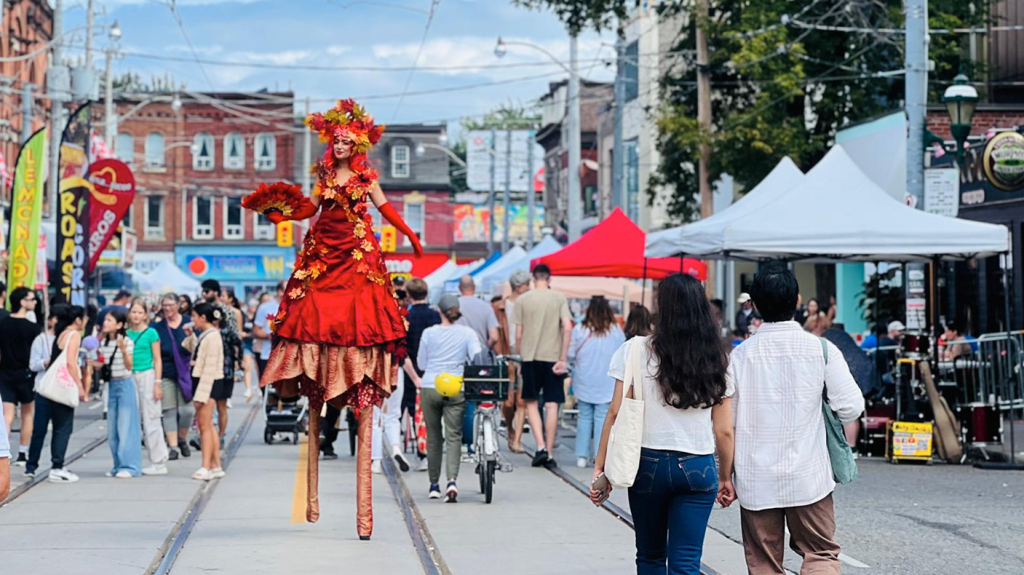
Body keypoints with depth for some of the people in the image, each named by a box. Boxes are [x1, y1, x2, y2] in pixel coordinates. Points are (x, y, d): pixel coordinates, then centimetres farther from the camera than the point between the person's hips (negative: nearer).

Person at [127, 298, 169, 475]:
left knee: (151, 420, -4)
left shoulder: (151, 333, -2)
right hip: (130, 377, 5)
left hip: (147, 376, -5)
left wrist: (157, 383, -9)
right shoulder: (126, 334, 10)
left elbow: (157, 360, -3)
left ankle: (158, 462, 0)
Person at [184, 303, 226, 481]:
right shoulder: (204, 335, 13)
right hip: (201, 380, 10)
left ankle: (206, 467, -7)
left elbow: (210, 368, -20)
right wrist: (191, 335, 16)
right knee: (207, 426, 13)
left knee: (204, 425, -8)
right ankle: (216, 466, 17)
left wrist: (201, 393, -23)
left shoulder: (212, 336, -16)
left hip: (209, 382, -10)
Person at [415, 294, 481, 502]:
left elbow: (421, 364, 9)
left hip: (430, 388, 1)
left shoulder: (429, 333, 1)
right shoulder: (467, 333, -1)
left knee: (433, 437, 12)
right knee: (453, 436, -2)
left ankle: (434, 485, 19)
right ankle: (452, 480, -22)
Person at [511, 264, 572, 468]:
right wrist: (563, 359, -5)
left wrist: (520, 355, 14)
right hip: (553, 357, 0)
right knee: (552, 405, 4)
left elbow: (518, 334, 1)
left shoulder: (523, 300, 1)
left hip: (530, 357, 0)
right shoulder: (559, 298, 0)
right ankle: (549, 453, 4)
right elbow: (567, 329, -8)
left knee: (531, 403, 10)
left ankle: (540, 446, -6)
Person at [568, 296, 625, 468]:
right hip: (607, 384, -1)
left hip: (584, 383, 1)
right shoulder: (616, 331, -5)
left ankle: (582, 456, 11)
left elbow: (570, 355, -1)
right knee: (603, 418, 1)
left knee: (584, 417, 10)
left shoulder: (579, 329, -7)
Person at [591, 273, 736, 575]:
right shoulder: (717, 361, 1)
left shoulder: (638, 351, -5)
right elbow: (724, 431, 3)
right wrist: (726, 478, 15)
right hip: (699, 469, 1)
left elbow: (616, 413, -7)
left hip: (649, 463, -1)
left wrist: (600, 468, -1)